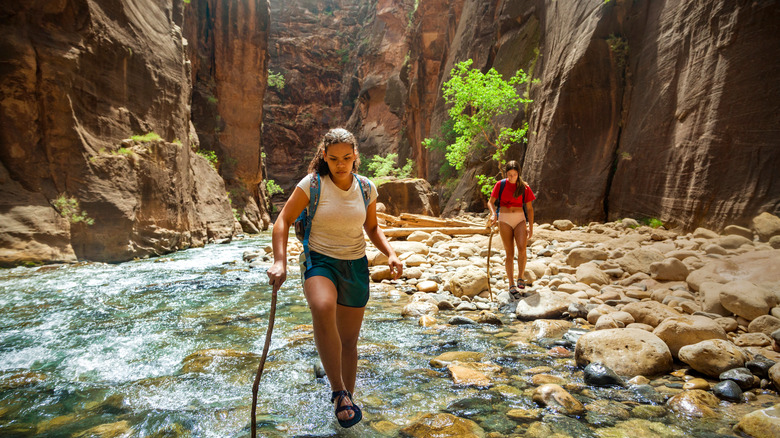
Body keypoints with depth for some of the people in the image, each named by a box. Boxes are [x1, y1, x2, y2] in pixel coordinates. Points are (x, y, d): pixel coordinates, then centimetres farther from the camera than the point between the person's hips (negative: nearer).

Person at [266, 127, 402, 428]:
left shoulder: (366, 188, 1)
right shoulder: (312, 183, -8)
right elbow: (283, 221, -8)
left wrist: (390, 253, -2)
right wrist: (280, 262, -21)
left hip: (355, 267, 3)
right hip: (319, 262, -3)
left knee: (349, 341, 11)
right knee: (322, 309, -37)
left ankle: (347, 398, 34)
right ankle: (338, 392, -20)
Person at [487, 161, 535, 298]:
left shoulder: (524, 187, 3)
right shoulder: (500, 185, 3)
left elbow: (529, 208, 8)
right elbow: (491, 202, 3)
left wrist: (531, 227, 6)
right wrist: (493, 213, -17)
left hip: (520, 219, 0)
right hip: (504, 220, 0)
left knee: (522, 248, -20)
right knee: (510, 253, 0)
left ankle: (520, 277, 3)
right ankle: (511, 285, 8)